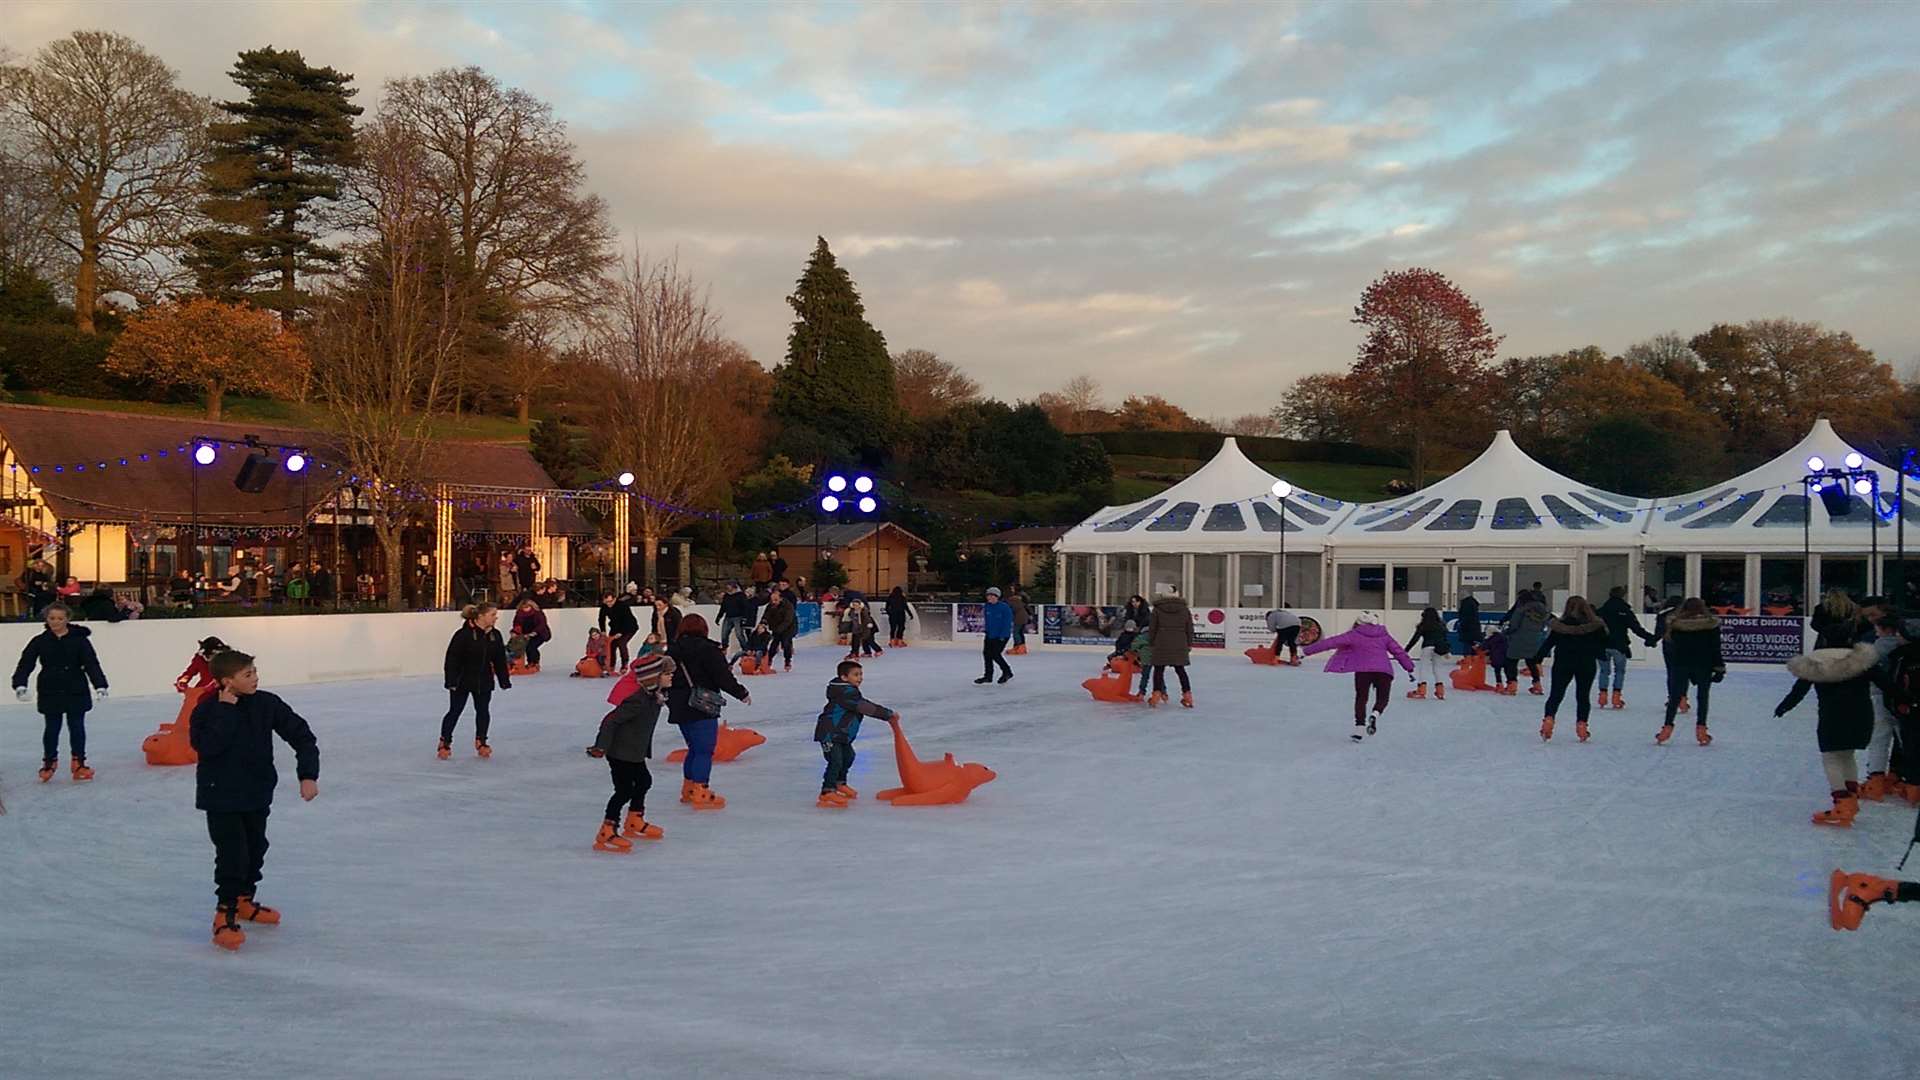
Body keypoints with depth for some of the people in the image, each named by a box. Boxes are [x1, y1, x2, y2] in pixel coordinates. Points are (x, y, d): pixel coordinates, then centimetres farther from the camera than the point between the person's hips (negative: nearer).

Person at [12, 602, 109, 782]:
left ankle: (78, 763, 15)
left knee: (77, 727, 4)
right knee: (51, 728, 8)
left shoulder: (79, 639, -4)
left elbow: (91, 663, -9)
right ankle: (49, 762, 23)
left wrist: (100, 685, -19)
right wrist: (20, 684, -18)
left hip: (76, 692, -1)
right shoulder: (40, 641, 0)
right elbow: (25, 663, -3)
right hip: (50, 693, 1)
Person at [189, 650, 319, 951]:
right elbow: (207, 747, -30)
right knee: (232, 855, -11)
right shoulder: (207, 709, -15)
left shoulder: (267, 704, -7)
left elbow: (302, 736, -5)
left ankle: (244, 901, 39)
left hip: (258, 794, 5)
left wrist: (308, 775, -14)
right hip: (221, 797, -5)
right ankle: (224, 914, 2)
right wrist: (227, 710, -28)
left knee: (255, 850, 17)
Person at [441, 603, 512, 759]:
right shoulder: (463, 634, -20)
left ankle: (480, 742, 25)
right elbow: (452, 659, -18)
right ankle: (444, 743, 16)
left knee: (483, 711, 10)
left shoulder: (495, 635, -2)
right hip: (462, 681, -5)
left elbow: (500, 660, 6)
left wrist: (504, 681, 5)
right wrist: (451, 681, -20)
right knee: (455, 711, 3)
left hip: (484, 681, 5)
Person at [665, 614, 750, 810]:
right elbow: (724, 677, -14)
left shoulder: (672, 650, 9)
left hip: (679, 708, 8)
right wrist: (742, 693, -1)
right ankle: (700, 794, -7)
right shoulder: (708, 649, -12)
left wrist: (671, 699, 28)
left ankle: (688, 789, 28)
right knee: (705, 750, -4)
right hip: (703, 708, -8)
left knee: (695, 747, 20)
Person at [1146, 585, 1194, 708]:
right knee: (1180, 670, 13)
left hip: (1162, 644, -2)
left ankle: (1156, 694, -2)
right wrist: (1189, 644, 17)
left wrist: (1151, 643, 12)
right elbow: (1189, 629, 8)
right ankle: (1187, 696, 12)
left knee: (1159, 670, 6)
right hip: (1180, 645, 2)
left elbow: (1152, 628, 1)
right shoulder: (1185, 609, 5)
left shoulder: (1157, 609, -1)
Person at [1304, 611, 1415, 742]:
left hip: (1363, 670, -2)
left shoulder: (1355, 635, 8)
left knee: (1361, 698, 11)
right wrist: (1409, 666, 27)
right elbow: (1398, 651, 20)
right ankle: (1374, 714, -18)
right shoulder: (1384, 635, 19)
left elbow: (1333, 642, 2)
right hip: (1384, 670, 2)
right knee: (1382, 698, 14)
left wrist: (1310, 649, 2)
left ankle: (1359, 726, 0)